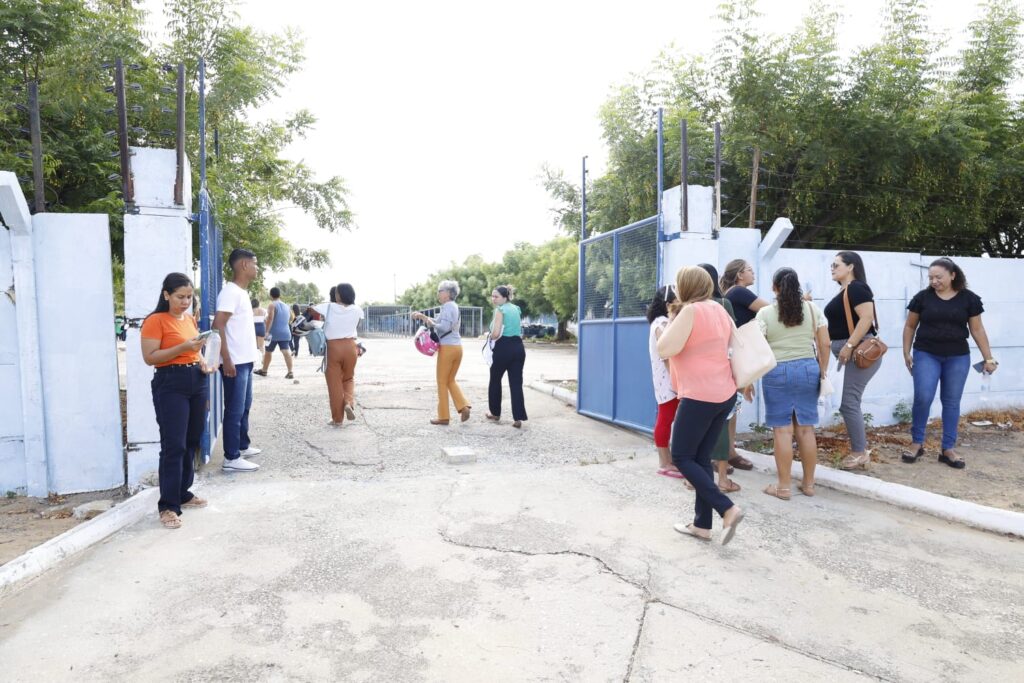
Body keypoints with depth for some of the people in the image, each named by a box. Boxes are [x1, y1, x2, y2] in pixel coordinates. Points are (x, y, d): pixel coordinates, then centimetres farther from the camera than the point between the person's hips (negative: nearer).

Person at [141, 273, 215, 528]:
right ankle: (168, 506, -1)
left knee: (192, 442, 12)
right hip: (170, 384, -7)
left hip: (197, 381, 8)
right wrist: (183, 347, -22)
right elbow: (149, 357, -14)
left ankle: (184, 493, 25)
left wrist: (202, 362, 7)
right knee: (173, 445, -8)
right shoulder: (155, 321, -8)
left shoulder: (190, 319, 14)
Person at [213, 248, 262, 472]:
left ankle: (243, 446, 31)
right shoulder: (230, 292, -15)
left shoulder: (242, 292, 14)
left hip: (245, 361, 10)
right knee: (235, 410, -4)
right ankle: (231, 458, 3)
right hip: (235, 363, -10)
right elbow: (218, 325, -21)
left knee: (244, 406, 19)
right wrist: (226, 359, -23)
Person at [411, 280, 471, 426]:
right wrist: (422, 316, 16)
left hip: (447, 347, -9)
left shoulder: (447, 306, -11)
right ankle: (463, 406, 2)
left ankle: (443, 416, 8)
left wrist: (431, 323, -7)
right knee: (451, 380, 17)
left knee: (442, 382, 2)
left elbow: (444, 327, -20)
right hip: (457, 347, 9)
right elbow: (440, 322, 21)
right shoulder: (453, 306, 17)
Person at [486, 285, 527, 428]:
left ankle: (495, 413, 26)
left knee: (495, 380, 14)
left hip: (504, 348, -6)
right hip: (518, 347, 6)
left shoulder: (500, 309, -9)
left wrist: (490, 337, 2)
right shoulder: (516, 309, 15)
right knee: (516, 383, 2)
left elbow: (496, 334, -17)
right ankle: (518, 418, -5)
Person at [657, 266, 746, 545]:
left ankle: (728, 509, -4)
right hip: (725, 395, 9)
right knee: (702, 458, 14)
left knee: (681, 457, 3)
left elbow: (664, 350, -19)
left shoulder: (690, 311, -13)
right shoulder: (720, 310, 12)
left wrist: (673, 319, -3)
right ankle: (702, 524, 18)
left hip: (700, 397, -9)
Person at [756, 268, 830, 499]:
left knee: (783, 430, 1)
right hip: (808, 369, 3)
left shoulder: (765, 313, -5)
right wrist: (822, 372, 15)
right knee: (806, 429, 10)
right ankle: (808, 484, 20)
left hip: (777, 372, -3)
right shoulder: (813, 309, 4)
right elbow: (825, 344, 4)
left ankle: (784, 486, 8)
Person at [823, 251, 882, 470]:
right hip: (849, 353, 10)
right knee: (851, 402, 12)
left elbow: (867, 318, -22)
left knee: (849, 402, -8)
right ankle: (861, 450, 20)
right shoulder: (844, 292, 17)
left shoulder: (857, 288, -11)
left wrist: (849, 346, -25)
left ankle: (860, 453, 1)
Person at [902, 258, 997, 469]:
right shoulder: (922, 297, -2)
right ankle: (917, 444, 5)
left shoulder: (969, 298, 0)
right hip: (926, 355, -1)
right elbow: (910, 326, 6)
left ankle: (948, 449, 15)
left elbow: (977, 329, 4)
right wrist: (906, 352, 2)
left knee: (952, 402, 6)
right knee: (923, 398, -10)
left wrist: (988, 358, 4)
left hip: (957, 358, 2)